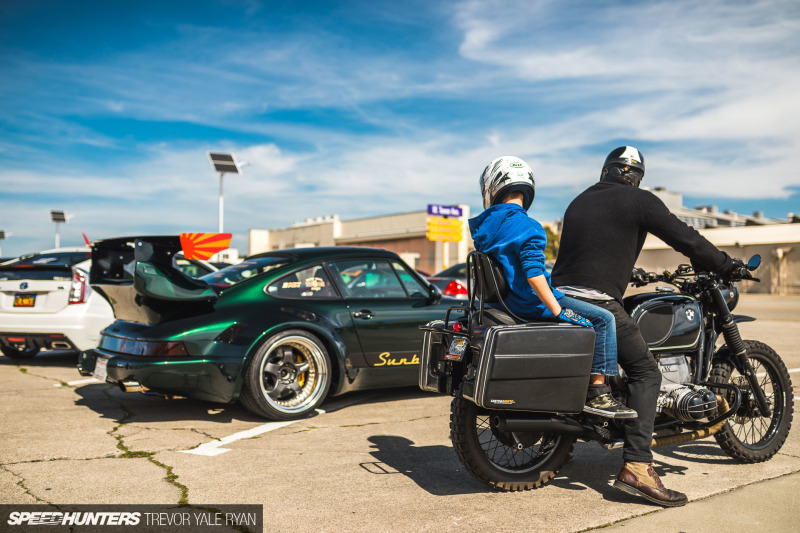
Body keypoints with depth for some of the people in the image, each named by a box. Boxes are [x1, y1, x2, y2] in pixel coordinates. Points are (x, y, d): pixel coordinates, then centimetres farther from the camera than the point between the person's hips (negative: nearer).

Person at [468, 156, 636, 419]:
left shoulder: (485, 225, 9)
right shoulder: (527, 228, -17)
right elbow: (533, 273, -28)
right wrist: (558, 311, -23)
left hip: (505, 299, 10)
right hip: (530, 303, -10)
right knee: (603, 318, -7)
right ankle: (596, 393, -8)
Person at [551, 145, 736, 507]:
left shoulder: (579, 202, 22)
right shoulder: (639, 201, 1)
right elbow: (684, 239, 0)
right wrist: (726, 266, 14)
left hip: (561, 297, 7)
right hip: (598, 303, -7)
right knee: (645, 372, -2)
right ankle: (636, 466, -11)